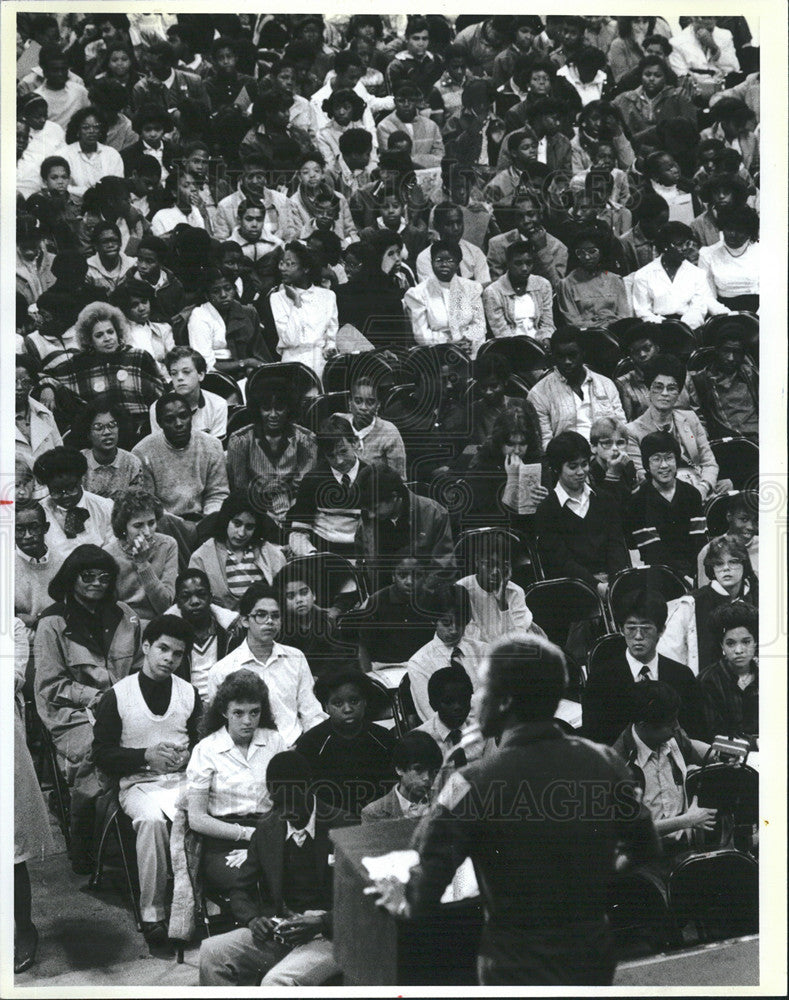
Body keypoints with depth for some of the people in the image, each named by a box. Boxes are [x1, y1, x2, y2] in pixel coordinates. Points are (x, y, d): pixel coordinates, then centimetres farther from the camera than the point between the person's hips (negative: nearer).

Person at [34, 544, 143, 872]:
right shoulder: (53, 623, 2)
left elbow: (138, 668, 22)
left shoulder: (124, 617, 15)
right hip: (70, 715, -4)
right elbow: (50, 686, -2)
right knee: (94, 750, -32)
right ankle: (82, 856, -15)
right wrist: (96, 697, -11)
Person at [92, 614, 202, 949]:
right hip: (139, 784, -2)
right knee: (151, 819, -36)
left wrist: (187, 756, -4)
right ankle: (151, 913, -26)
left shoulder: (189, 693, 13)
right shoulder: (117, 696, 3)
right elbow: (102, 753, 2)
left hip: (184, 779, 2)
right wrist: (146, 756, -10)